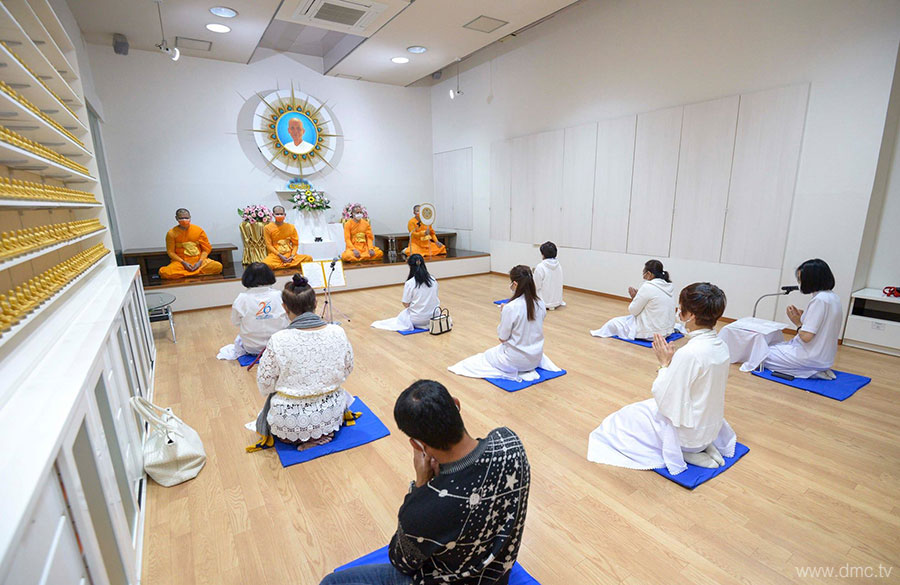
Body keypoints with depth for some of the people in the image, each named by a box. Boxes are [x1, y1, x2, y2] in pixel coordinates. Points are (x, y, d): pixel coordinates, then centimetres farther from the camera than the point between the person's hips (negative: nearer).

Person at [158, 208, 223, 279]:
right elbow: (171, 252, 2)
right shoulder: (171, 233, 0)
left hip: (198, 260, 1)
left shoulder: (198, 230, 2)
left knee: (218, 266, -29)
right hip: (180, 262, -1)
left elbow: (206, 249, 4)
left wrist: (200, 261, -12)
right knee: (164, 273, -31)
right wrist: (183, 262, -13)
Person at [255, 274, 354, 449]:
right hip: (330, 417, 2)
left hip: (289, 423, -1)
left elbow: (264, 385, -8)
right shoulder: (337, 333, -14)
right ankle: (323, 434, 15)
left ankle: (300, 439, 14)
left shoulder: (278, 340, -20)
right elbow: (346, 370, 1)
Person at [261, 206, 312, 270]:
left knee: (309, 258, -22)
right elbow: (269, 245, -1)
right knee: (265, 264, -35)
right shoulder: (267, 228, 2)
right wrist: (280, 256, -13)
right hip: (275, 256, -2)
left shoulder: (291, 227, 7)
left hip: (289, 255, 3)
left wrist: (292, 256, -9)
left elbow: (295, 244, 8)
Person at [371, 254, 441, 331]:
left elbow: (406, 304, -10)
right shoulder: (433, 280, -6)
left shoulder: (409, 283, -17)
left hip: (417, 319, -4)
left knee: (402, 314, 29)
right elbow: (435, 298, 6)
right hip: (433, 316, 4)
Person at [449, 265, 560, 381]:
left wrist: (503, 314, -4)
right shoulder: (540, 304, -7)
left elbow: (502, 338, -14)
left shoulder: (510, 308, -25)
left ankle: (514, 373, 2)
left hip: (516, 360, -7)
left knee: (485, 356, 22)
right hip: (536, 358, 7)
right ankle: (528, 369, 14)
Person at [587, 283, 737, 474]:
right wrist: (672, 364, 0)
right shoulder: (721, 346, -6)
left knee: (621, 420, 10)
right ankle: (704, 447, 15)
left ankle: (680, 452, 1)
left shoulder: (688, 354, -32)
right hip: (712, 427, 8)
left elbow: (665, 401, -23)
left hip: (687, 434, -8)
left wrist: (665, 364, -14)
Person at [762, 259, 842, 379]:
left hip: (813, 358, -10)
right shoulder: (834, 297, 6)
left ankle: (811, 372, -5)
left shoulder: (819, 300, -23)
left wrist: (798, 322, -7)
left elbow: (806, 336, -25)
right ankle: (818, 369, 10)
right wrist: (803, 317, 4)